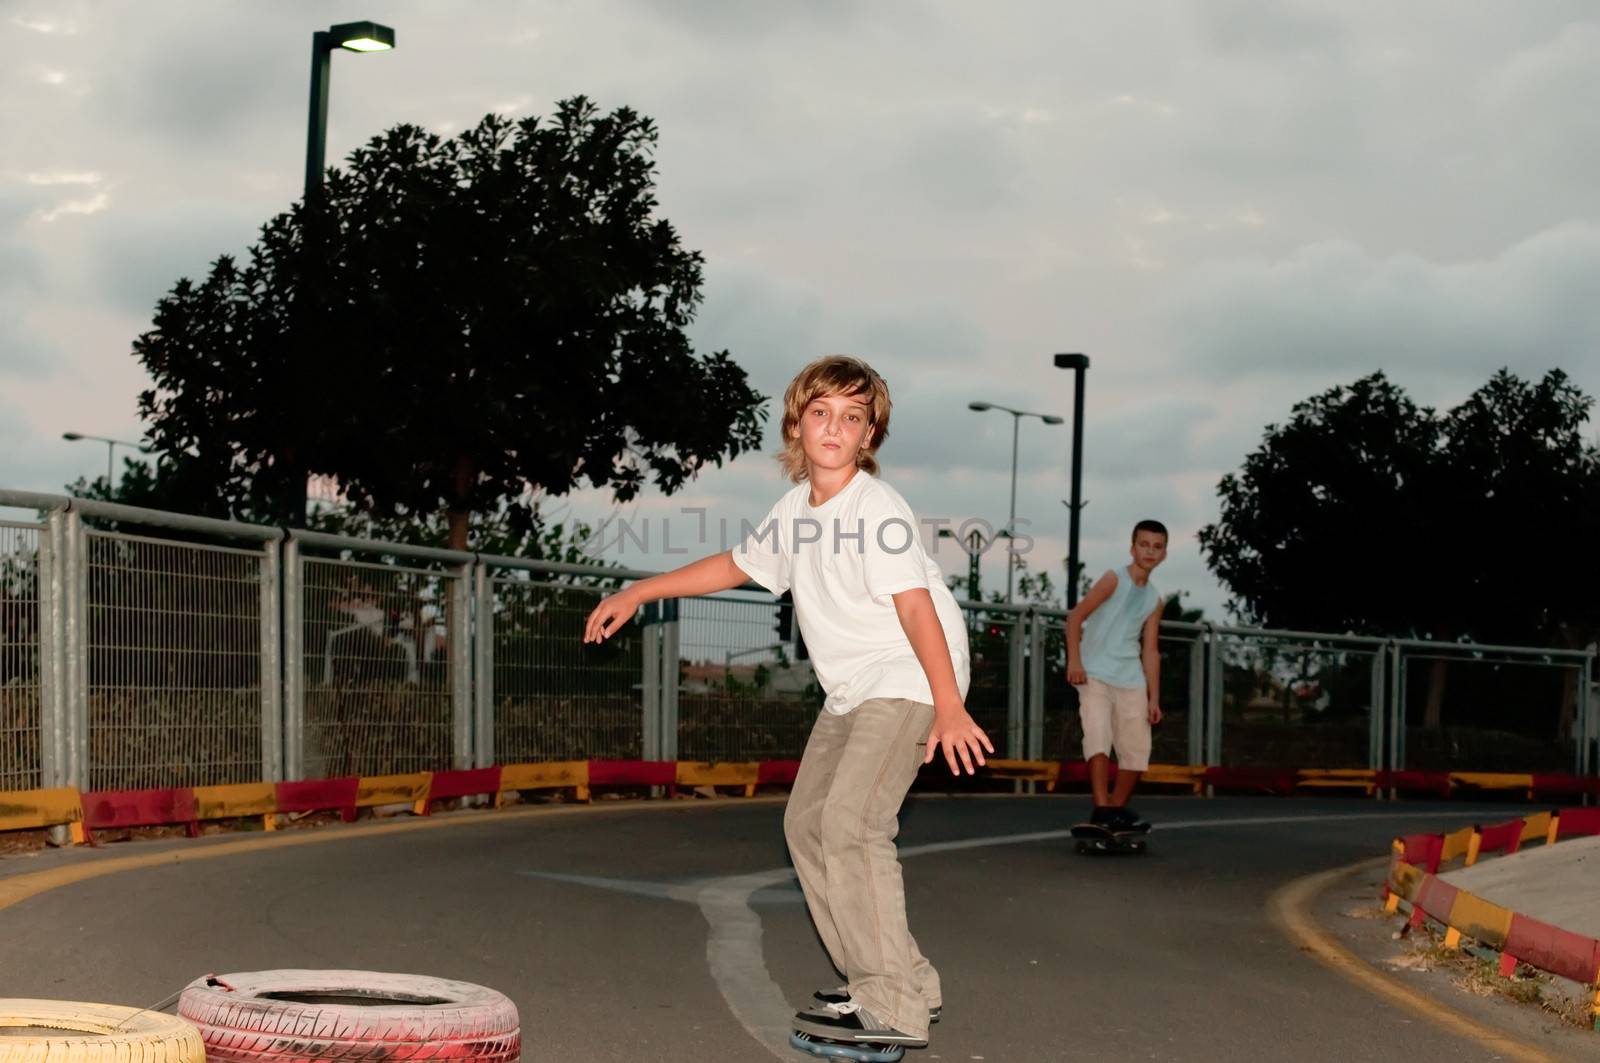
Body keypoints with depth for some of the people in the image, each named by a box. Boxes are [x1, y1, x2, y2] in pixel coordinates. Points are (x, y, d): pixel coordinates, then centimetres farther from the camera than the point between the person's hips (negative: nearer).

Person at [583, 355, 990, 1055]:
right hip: (850, 692, 10)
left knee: (850, 822, -22)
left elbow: (915, 606, -25)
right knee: (807, 823, 11)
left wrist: (948, 708, -33)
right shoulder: (795, 509, 7)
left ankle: (893, 1009, -20)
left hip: (907, 680, -10)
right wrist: (638, 594, 23)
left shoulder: (877, 510, -18)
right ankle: (900, 981, 17)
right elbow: (737, 565, 23)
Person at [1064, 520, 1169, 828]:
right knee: (1099, 736, -22)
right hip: (1095, 675, -6)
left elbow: (1150, 651, 13)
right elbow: (1076, 616, -8)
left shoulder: (1154, 600, 12)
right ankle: (1102, 809, -26)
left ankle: (1117, 808, 18)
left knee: (1137, 750, 4)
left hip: (1131, 682, 6)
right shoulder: (1114, 580, -4)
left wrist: (1154, 698, 8)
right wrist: (1074, 660, -19)